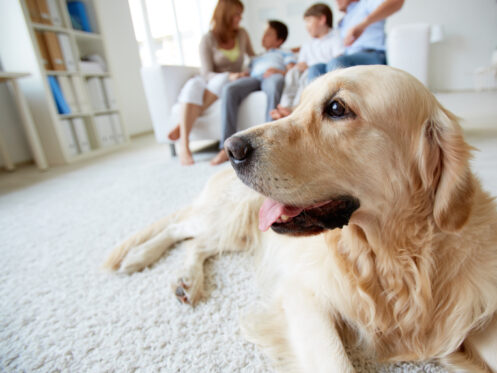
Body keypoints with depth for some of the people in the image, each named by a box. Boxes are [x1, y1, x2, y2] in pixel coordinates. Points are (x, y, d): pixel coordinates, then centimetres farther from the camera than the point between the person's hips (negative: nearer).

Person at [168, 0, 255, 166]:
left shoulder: (241, 34, 11)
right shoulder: (208, 39, -4)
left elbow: (253, 56, 29)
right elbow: (207, 73, -11)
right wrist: (230, 76, -27)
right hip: (209, 81, -2)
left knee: (221, 80, -36)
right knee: (193, 86, -38)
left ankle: (182, 125, -34)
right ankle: (184, 144, -47)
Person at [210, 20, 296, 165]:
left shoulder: (285, 53, 32)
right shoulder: (256, 58, 44)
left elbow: (292, 71, 12)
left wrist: (278, 71, -9)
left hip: (273, 77, -3)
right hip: (253, 78, 3)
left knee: (275, 84, -42)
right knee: (229, 88, -31)